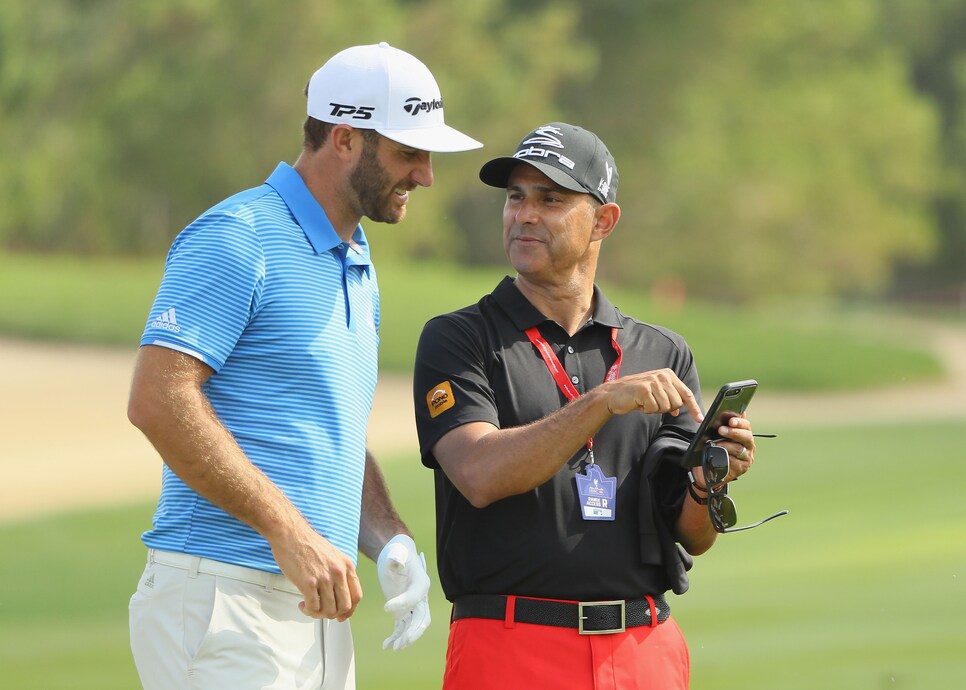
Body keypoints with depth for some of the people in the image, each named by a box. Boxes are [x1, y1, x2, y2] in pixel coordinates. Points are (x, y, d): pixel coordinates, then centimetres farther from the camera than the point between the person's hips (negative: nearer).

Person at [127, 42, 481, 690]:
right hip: (224, 599, -9)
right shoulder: (238, 238, -9)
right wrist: (288, 532, -21)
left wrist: (389, 541, 7)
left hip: (317, 609, 9)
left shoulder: (358, 270, 20)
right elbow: (158, 399, -19)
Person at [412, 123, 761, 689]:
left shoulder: (663, 354, 13)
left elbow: (693, 537, 9)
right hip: (512, 642, -3)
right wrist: (603, 403, -22)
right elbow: (480, 474, -15)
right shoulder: (458, 341, 3)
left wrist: (707, 486, -13)